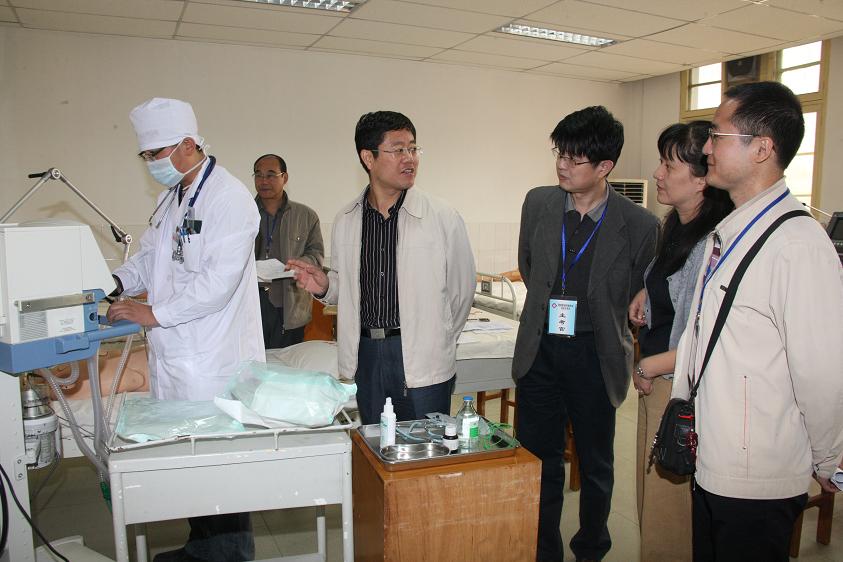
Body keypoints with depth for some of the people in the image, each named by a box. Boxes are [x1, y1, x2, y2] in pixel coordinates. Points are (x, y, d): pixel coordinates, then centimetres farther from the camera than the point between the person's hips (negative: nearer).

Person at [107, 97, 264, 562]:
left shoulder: (229, 198, -14)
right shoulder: (171, 199, 15)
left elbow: (218, 282, -21)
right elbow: (150, 257, 24)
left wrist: (155, 313, -15)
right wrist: (116, 281, 5)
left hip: (212, 360, -9)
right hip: (173, 352, 9)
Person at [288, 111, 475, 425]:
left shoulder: (445, 219, -8)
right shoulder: (346, 221, 5)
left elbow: (462, 291, -1)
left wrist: (436, 345, 7)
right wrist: (324, 286, -5)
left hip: (424, 363, -3)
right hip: (365, 355, 4)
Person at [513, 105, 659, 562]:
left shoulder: (640, 226, -11)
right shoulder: (538, 203, -1)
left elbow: (637, 298, 4)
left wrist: (590, 320, 5)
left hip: (594, 354, -2)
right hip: (539, 349, 3)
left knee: (596, 464, 15)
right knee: (537, 459, 10)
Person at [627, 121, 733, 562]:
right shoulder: (675, 225, 7)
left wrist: (647, 367, -13)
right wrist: (646, 292, 7)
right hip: (655, 381, 9)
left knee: (670, 503, 6)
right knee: (652, 493, 21)